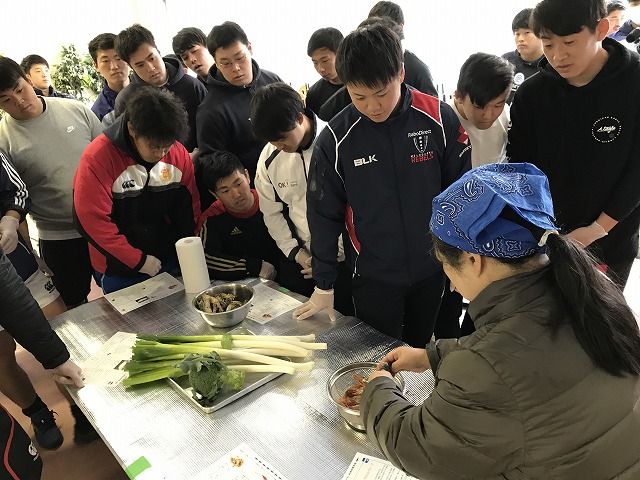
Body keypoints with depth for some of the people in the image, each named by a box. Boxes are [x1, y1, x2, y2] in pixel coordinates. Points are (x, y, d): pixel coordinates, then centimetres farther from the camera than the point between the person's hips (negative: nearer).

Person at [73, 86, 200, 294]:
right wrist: (138, 260, -15)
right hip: (119, 273, -3)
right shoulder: (98, 158, -19)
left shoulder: (179, 154, -7)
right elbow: (92, 220, -18)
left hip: (171, 263, 3)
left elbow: (189, 211, 0)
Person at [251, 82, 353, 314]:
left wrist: (335, 253, -11)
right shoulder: (269, 157, 0)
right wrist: (296, 253, -2)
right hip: (304, 263, 4)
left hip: (345, 260, -4)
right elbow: (272, 212, 8)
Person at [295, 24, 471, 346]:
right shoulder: (334, 139, -14)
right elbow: (324, 215, -5)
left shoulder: (439, 118, -13)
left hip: (433, 269, 1)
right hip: (373, 276, -1)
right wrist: (323, 284, 1)